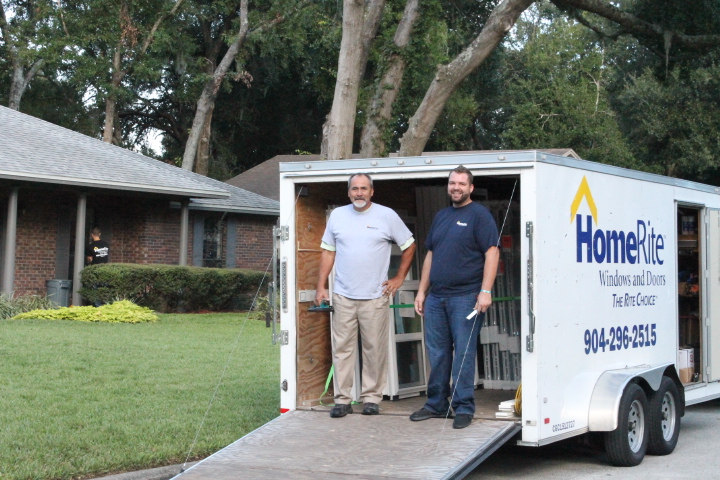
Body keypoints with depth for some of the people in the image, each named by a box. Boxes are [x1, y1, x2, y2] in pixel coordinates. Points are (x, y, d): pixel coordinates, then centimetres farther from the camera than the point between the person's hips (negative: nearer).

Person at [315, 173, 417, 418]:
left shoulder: (387, 216, 1)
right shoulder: (337, 215, 8)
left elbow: (409, 246, 9)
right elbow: (328, 252, 12)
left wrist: (399, 278, 5)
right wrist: (321, 287, 7)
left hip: (375, 296, -2)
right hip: (343, 296, 2)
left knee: (375, 349, 1)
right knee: (342, 348, 2)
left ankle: (371, 398, 10)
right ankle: (342, 399, 7)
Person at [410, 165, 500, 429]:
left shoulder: (479, 214, -3)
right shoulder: (441, 216, 17)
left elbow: (492, 252, -11)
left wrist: (485, 291, -19)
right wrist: (422, 291, 16)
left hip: (465, 296, -7)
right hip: (436, 296, 7)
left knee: (464, 353, -4)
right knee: (437, 353, 10)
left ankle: (464, 407, 2)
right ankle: (436, 404, 19)